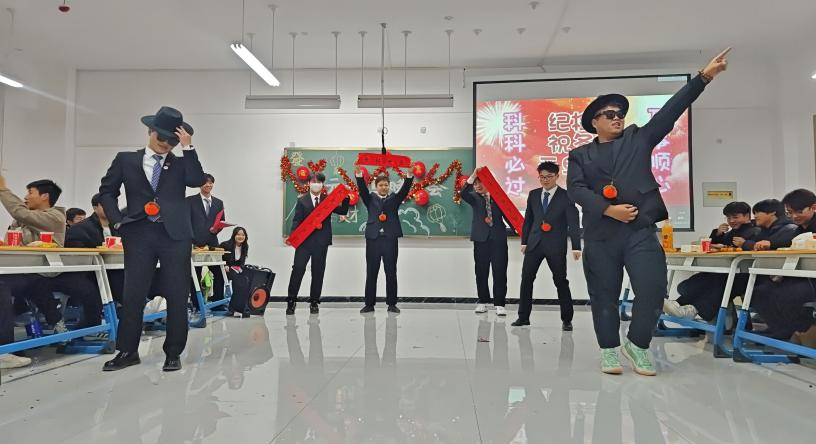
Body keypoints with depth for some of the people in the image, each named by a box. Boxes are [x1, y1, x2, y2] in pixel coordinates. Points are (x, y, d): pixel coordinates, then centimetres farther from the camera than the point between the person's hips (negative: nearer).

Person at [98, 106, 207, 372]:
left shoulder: (180, 164, 10)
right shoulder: (127, 160, 11)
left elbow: (198, 181, -9)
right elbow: (107, 190, 16)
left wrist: (188, 147, -9)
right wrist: (118, 220, 3)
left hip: (174, 235, 0)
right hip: (139, 234, 1)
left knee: (177, 295, 1)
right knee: (133, 294, 3)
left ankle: (173, 353, 12)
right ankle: (127, 351, 17)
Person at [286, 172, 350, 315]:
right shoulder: (302, 201, 7)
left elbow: (342, 211, 4)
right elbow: (297, 220, 0)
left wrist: (346, 199, -13)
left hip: (321, 241, 1)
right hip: (304, 240, -1)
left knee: (318, 272, 6)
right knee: (298, 269, -6)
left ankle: (314, 302, 15)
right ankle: (291, 301, 4)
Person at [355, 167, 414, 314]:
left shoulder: (394, 198, 11)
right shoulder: (370, 199, 12)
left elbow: (405, 189, -3)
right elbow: (362, 189, -4)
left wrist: (410, 174, -19)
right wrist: (359, 174, -20)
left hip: (390, 239, 0)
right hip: (373, 238, 0)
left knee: (391, 272, 3)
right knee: (371, 273, 4)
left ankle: (391, 304, 11)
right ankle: (369, 303, 10)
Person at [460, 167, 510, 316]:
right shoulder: (475, 198, 9)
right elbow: (462, 193, -12)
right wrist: (473, 176, -20)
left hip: (498, 238, -1)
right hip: (481, 238, 1)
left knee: (500, 272, -2)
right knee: (481, 272, 7)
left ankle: (499, 304, 3)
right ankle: (483, 302, 17)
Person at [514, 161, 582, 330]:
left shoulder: (566, 196, -3)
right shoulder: (533, 195, 9)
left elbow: (573, 223, -7)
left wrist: (576, 246, -13)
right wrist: (524, 241, 11)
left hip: (556, 246, -3)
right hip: (534, 243, 4)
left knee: (561, 281, 3)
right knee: (526, 279, 2)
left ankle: (567, 319, 14)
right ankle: (523, 317, 12)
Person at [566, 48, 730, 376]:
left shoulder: (638, 138, 16)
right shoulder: (580, 155, 12)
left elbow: (671, 111, 7)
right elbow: (576, 189, -2)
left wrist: (704, 76, -2)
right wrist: (608, 209, -14)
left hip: (640, 229, 1)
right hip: (600, 234, 0)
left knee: (653, 290, -9)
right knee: (604, 296, 5)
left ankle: (637, 344, 13)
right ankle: (609, 350, 20)